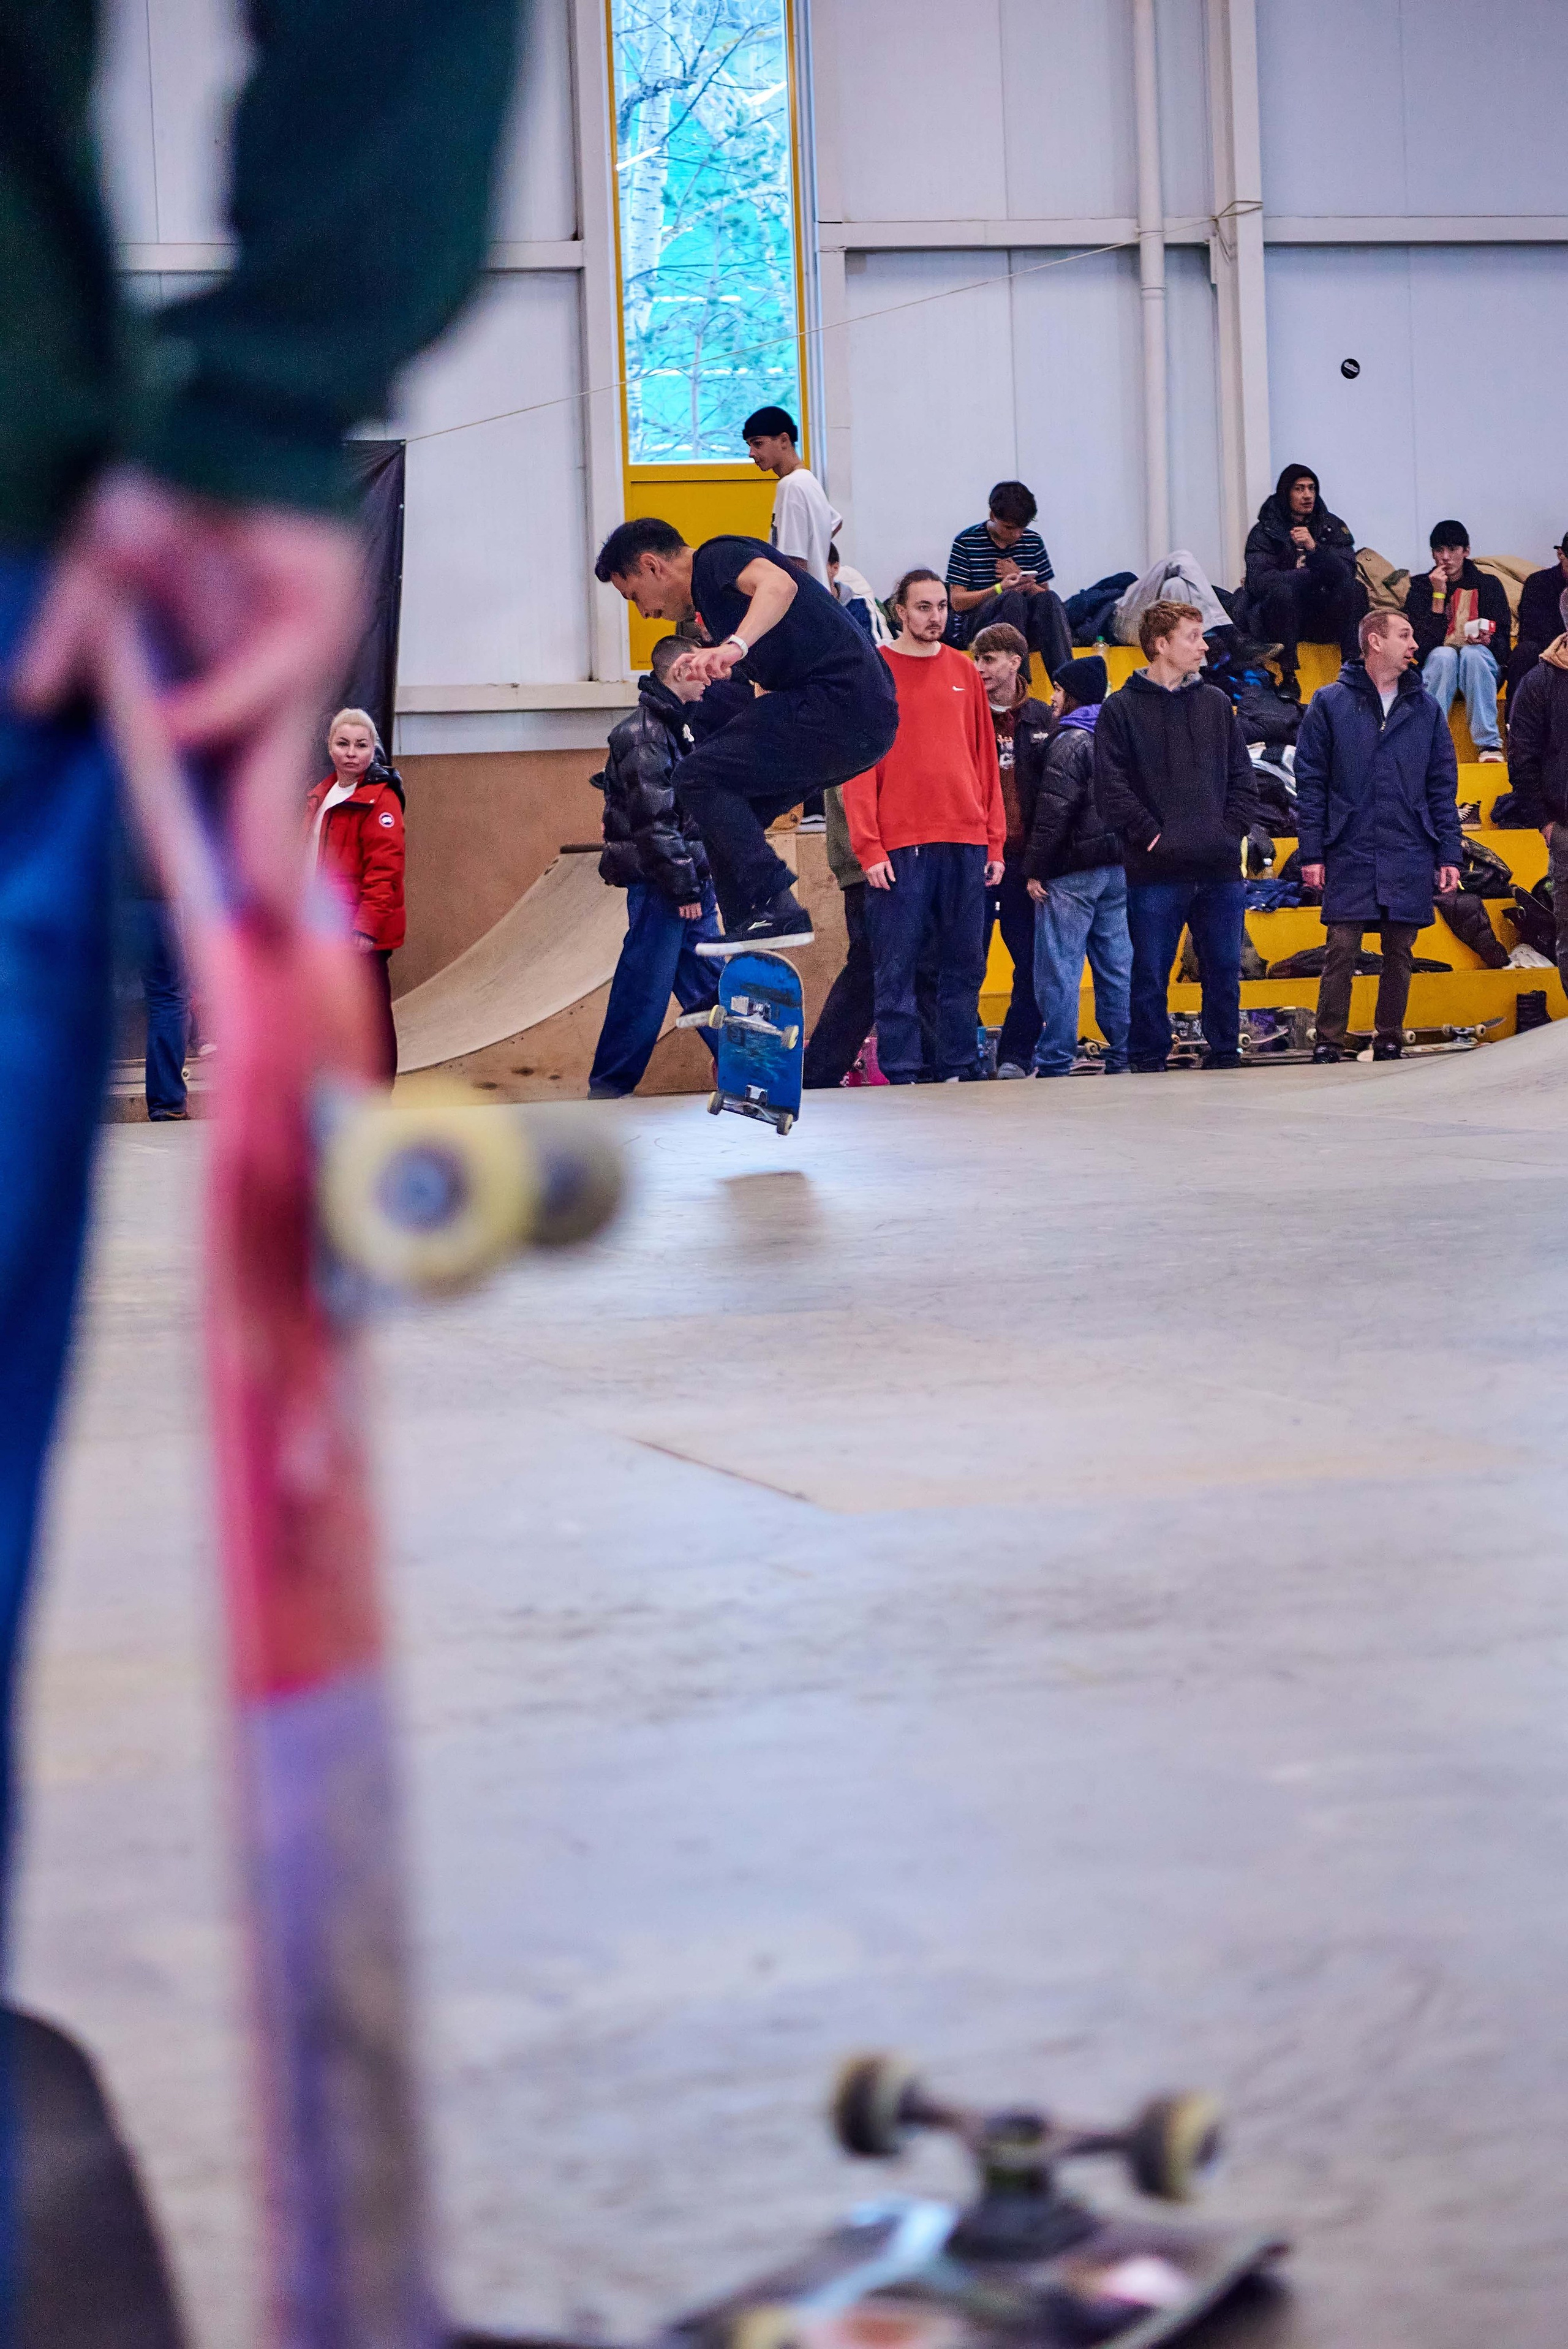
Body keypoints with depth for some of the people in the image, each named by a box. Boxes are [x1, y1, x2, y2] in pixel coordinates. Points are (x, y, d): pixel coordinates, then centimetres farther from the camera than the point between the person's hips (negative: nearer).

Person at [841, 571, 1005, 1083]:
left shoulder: (964, 672, 13)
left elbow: (986, 759, 13)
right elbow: (858, 766, -3)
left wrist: (995, 841, 7)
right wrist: (869, 848, -10)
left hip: (966, 843, 4)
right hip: (899, 847, -4)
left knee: (964, 964, 5)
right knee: (896, 968, -4)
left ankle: (959, 1071, 10)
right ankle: (900, 1076, -1)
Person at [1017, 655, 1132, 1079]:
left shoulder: (1069, 742, -11)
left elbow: (1053, 811, -15)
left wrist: (1036, 869, -12)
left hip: (1072, 872, -8)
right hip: (1119, 867, 8)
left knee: (1059, 969, -6)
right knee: (1117, 966, 9)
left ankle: (1055, 1063, -7)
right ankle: (1123, 1056, 9)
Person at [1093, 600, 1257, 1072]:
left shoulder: (1216, 704, 13)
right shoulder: (1122, 710, 0)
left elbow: (1241, 777, 14)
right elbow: (1112, 787, -6)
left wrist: (1231, 829, 1)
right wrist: (1151, 834, -12)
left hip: (1220, 868, 4)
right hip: (1156, 872, -4)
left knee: (1224, 969, 7)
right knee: (1151, 973, 0)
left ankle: (1224, 1054, 16)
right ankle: (1147, 1062, 7)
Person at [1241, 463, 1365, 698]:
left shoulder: (1331, 526, 8)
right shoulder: (1264, 532, -1)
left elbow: (1348, 568, -9)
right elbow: (1259, 580, -17)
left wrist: (1314, 548, -27)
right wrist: (1317, 574, -14)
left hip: (1324, 621, 3)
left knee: (1354, 589, -23)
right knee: (1281, 590, -34)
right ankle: (1288, 677, -34)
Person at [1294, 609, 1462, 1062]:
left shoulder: (1425, 709, 10)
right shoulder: (1330, 704, 2)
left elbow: (1443, 787, 11)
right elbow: (1310, 782, 1)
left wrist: (1449, 855, 4)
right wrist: (1312, 854, -5)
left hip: (1410, 857, 3)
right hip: (1350, 854, -3)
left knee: (1399, 953, 5)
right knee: (1342, 950, -7)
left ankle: (1389, 1042, 14)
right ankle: (1328, 1042, 0)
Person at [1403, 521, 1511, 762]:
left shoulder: (1489, 584, 7)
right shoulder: (1420, 586, 6)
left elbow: (1502, 638, 2)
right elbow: (1424, 642, -6)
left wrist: (1486, 640, -22)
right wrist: (1439, 594, -12)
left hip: (1482, 666, 0)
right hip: (1436, 666, 0)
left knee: (1472, 653, -35)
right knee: (1444, 655, -35)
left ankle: (1489, 744, -38)